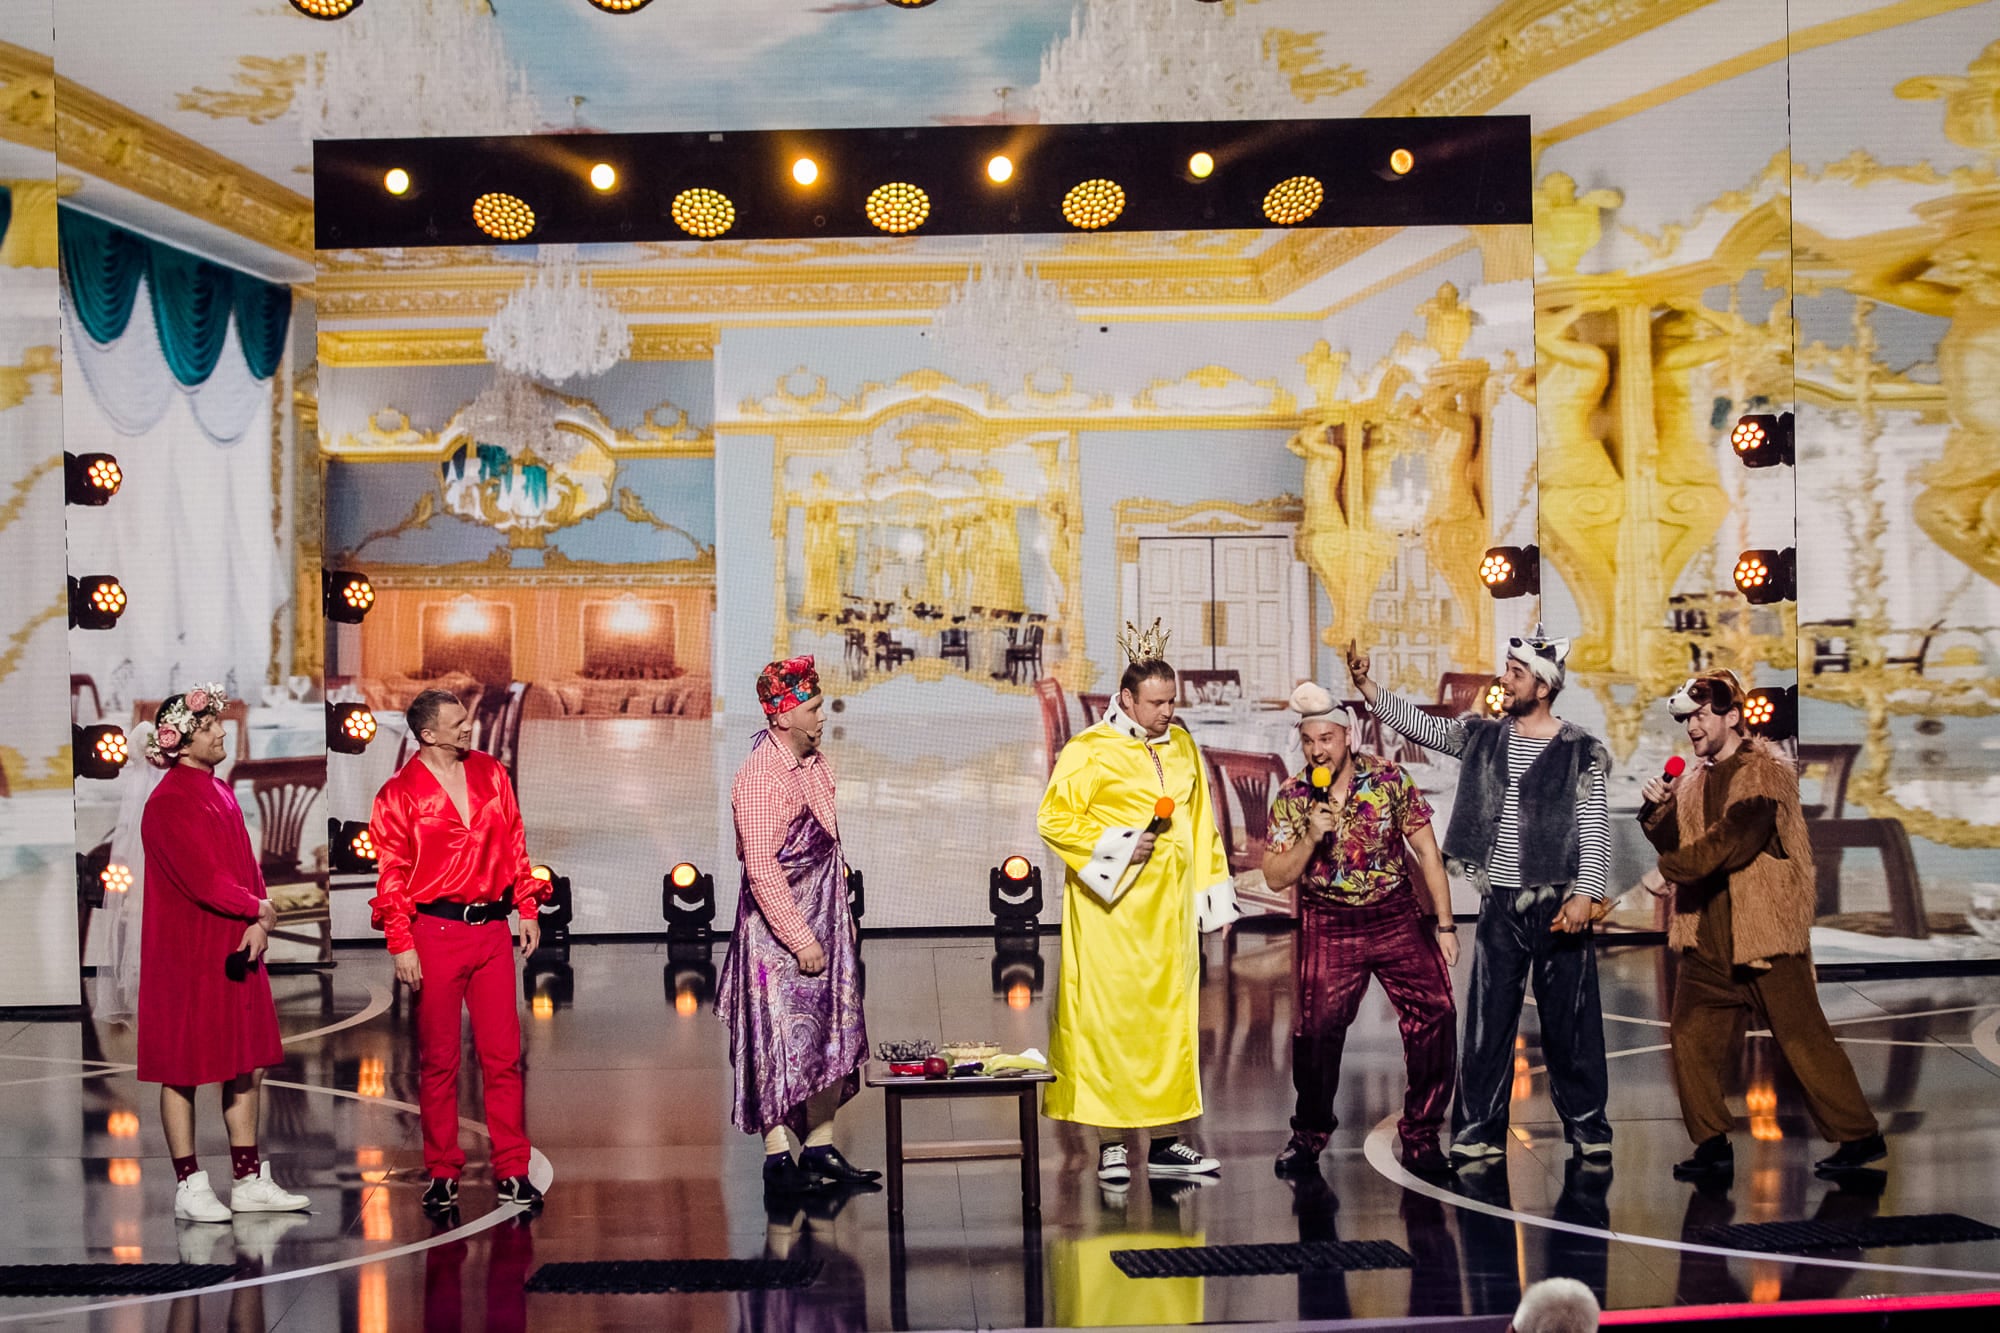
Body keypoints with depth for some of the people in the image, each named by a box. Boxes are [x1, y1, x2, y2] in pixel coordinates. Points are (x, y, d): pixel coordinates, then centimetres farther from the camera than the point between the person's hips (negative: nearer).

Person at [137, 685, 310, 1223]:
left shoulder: (221, 792, 12)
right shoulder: (168, 803, -14)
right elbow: (205, 879, -19)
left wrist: (258, 926, -5)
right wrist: (259, 910, -5)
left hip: (237, 951, 8)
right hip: (188, 954, -8)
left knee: (248, 1067, 10)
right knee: (184, 1071, 1)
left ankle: (250, 1182, 17)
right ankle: (190, 1188, 9)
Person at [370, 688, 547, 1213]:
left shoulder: (490, 774, 9)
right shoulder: (399, 794, -2)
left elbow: (515, 845, 14)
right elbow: (392, 874, -3)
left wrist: (527, 908, 9)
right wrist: (402, 944, -9)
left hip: (492, 929, 3)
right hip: (435, 930, -3)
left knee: (503, 1055, 4)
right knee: (438, 1060, 5)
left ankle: (512, 1172, 10)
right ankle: (442, 1175, 14)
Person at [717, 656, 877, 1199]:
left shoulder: (816, 762, 8)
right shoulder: (759, 777, -19)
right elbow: (762, 869, -21)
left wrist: (842, 916, 18)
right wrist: (801, 939, -20)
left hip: (824, 918, 9)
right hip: (778, 928, -9)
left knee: (829, 1033, 11)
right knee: (782, 1039, -4)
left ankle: (820, 1148, 19)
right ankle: (778, 1159, 2)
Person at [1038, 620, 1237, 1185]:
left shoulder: (1181, 747, 12)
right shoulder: (1090, 752, -7)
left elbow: (1200, 825, 17)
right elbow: (1053, 818, -8)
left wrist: (1213, 893, 14)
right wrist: (1115, 848, -15)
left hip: (1168, 911, 6)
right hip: (1111, 911, -6)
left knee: (1171, 1019, 7)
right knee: (1107, 1019, -4)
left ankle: (1165, 1143, 14)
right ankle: (1111, 1144, 4)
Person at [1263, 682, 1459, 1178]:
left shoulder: (1390, 779, -6)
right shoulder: (1291, 798, -3)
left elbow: (1426, 851, -1)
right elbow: (1276, 878, -3)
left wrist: (1444, 924, -3)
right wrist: (1310, 837, -20)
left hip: (1400, 918, 0)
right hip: (1328, 928, 0)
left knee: (1435, 1016, -9)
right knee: (1317, 1029, -2)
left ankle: (1420, 1136, 5)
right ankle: (1309, 1134, 21)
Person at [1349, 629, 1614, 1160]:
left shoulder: (1579, 751, -5)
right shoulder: (1482, 736, 6)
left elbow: (1595, 829, -7)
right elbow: (1417, 722, 4)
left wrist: (1585, 894, -16)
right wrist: (1364, 684, -7)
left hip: (1559, 905, -3)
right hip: (1500, 903, 3)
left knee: (1570, 1019, 4)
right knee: (1487, 1018, 6)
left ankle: (1587, 1126, 18)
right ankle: (1479, 1129, 14)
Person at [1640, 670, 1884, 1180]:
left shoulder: (1766, 770, -10)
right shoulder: (1693, 780, 14)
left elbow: (1732, 837, -23)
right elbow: (1675, 844, 15)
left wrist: (1668, 870, -25)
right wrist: (1658, 809, -3)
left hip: (1767, 933, -7)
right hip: (1708, 938, 7)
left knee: (1802, 1039, -1)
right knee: (1690, 1038, 1)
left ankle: (1860, 1136, 14)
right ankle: (1713, 1145, 10)